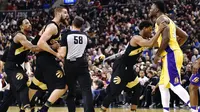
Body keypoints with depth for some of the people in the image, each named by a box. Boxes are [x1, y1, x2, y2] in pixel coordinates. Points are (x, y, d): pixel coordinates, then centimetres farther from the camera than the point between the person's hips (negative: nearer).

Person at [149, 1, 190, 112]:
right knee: (163, 85, 13)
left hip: (171, 55, -10)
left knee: (175, 85, -16)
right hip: (170, 55, 10)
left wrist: (157, 55, -13)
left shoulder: (161, 19, -6)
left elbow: (166, 38, -20)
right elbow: (184, 36, 25)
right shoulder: (167, 20, 24)